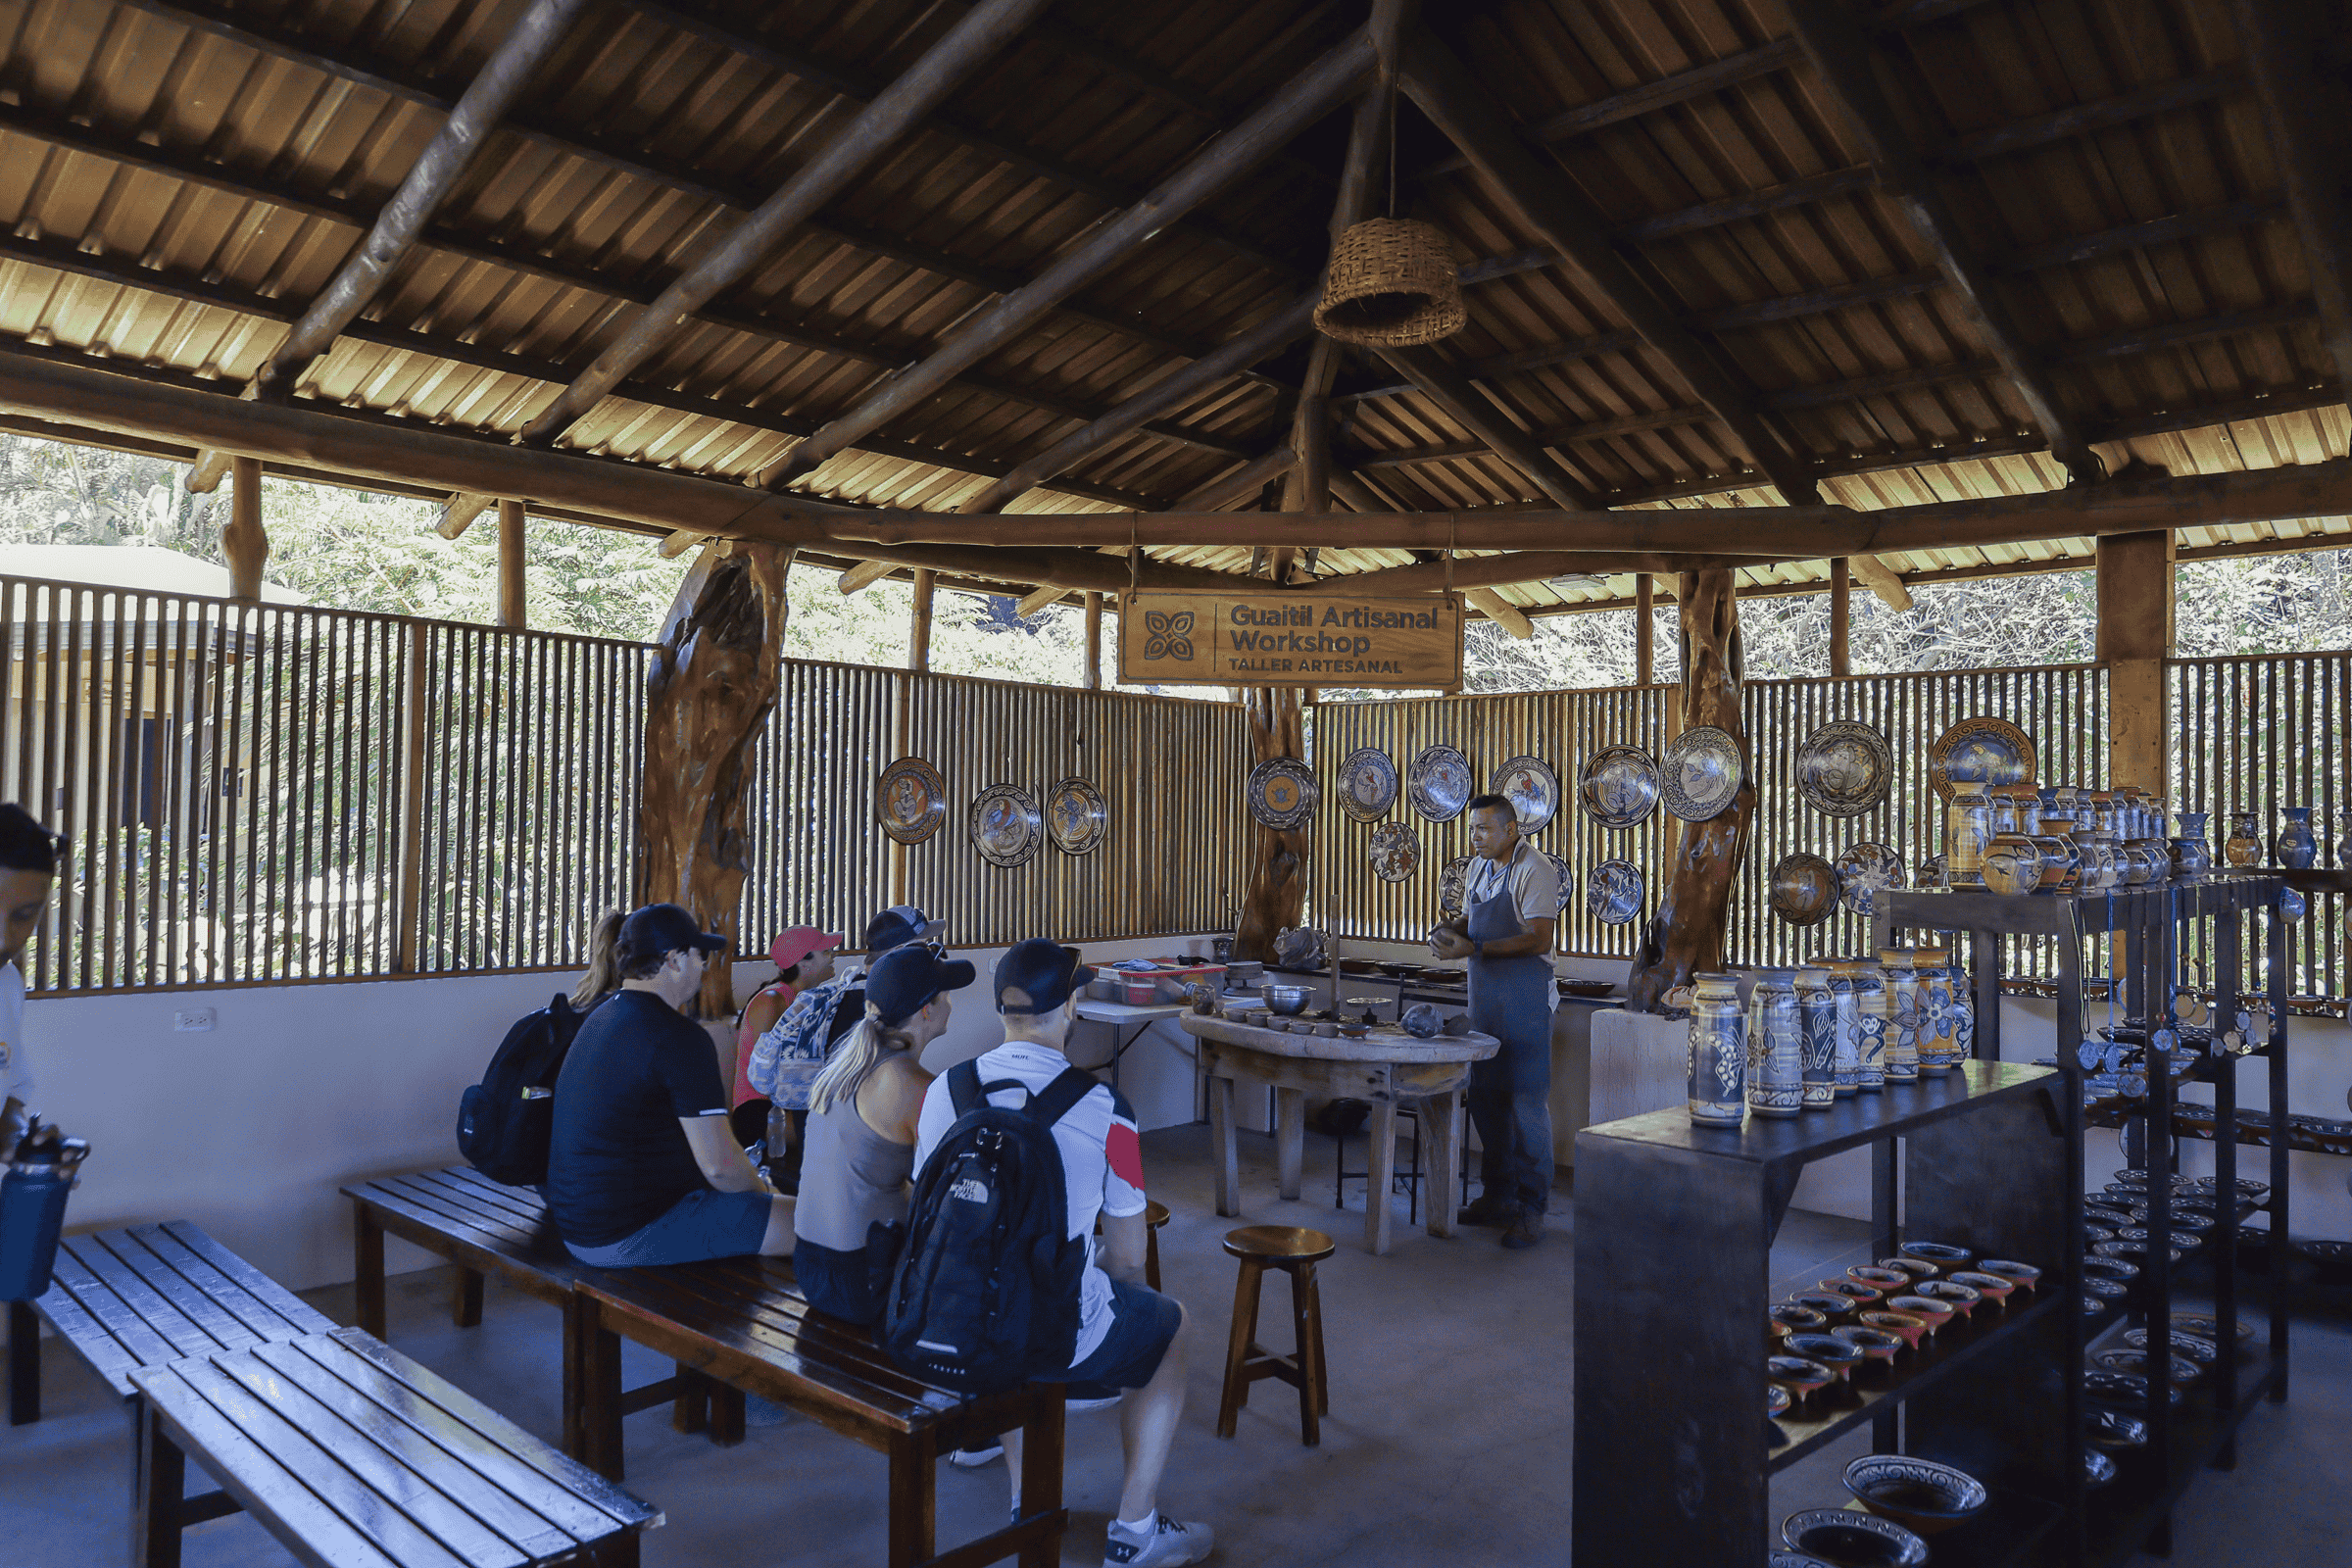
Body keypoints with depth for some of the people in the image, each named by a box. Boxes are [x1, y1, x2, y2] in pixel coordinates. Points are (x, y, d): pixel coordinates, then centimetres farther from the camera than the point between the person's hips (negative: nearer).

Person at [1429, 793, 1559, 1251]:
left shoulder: (1535, 869, -13)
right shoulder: (1479, 866, 13)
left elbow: (1538, 941, -20)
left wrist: (1473, 949, -24)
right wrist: (1448, 933, 1)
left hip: (1525, 995, -8)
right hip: (1483, 995, 8)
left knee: (1526, 1101, -5)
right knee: (1483, 1097, 11)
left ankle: (1531, 1209, 3)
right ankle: (1497, 1198, 22)